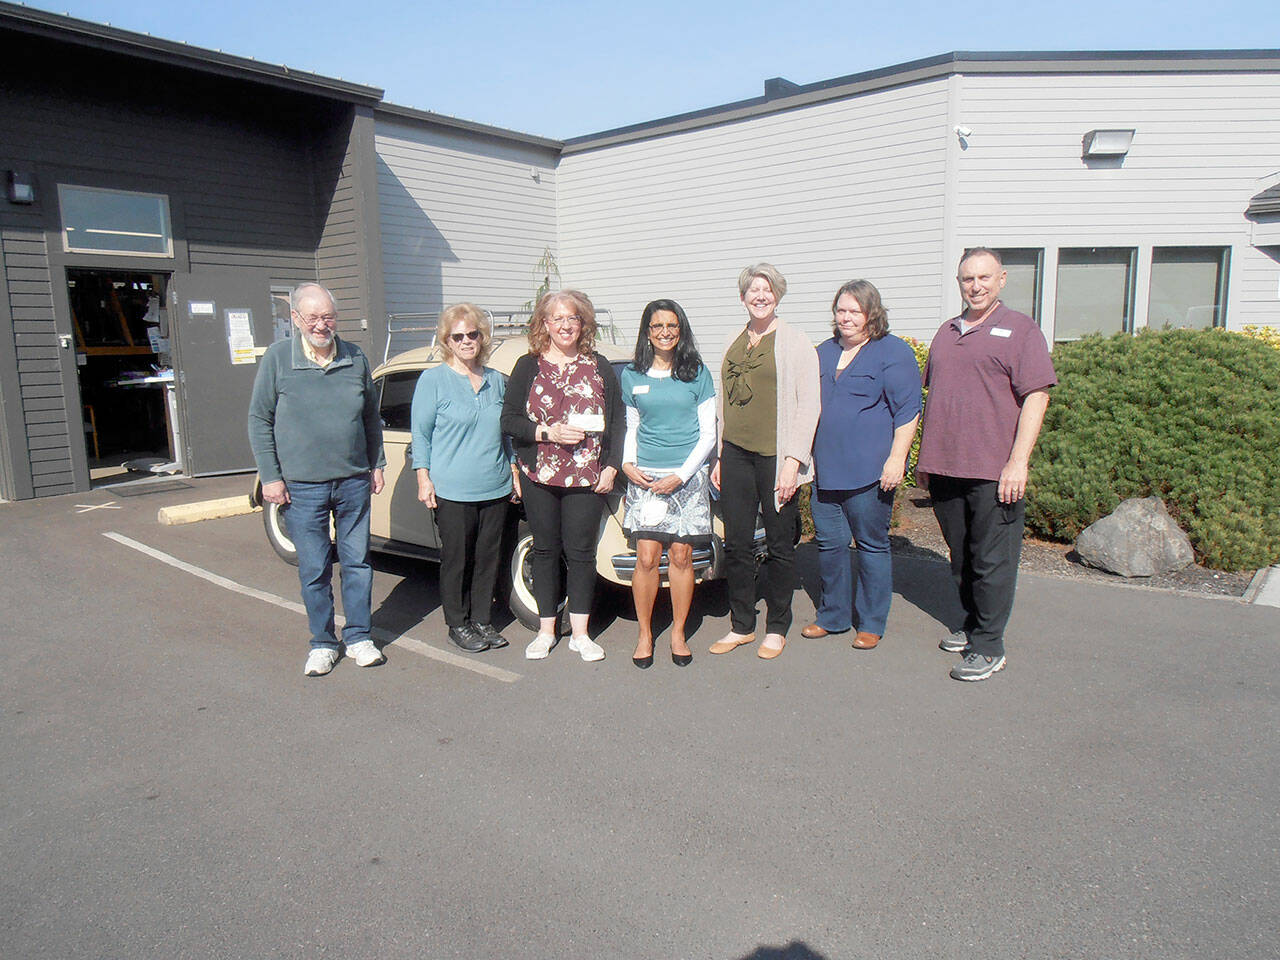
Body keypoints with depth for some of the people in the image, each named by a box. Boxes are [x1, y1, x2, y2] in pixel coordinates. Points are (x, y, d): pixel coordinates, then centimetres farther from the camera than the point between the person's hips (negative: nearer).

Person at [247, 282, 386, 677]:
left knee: (357, 562, 8)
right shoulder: (277, 358, -2)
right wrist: (270, 476, -5)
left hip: (354, 482, 2)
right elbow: (259, 421, 0)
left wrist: (377, 464, 12)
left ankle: (358, 637, 22)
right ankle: (322, 643, 20)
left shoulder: (356, 358, 6)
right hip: (302, 487, -2)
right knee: (314, 569, 6)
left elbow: (371, 417, 16)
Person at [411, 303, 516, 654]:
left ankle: (482, 620, 25)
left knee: (488, 558, 11)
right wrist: (424, 478, -8)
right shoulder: (433, 380, -3)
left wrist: (515, 472, 15)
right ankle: (458, 624, 20)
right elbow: (421, 433, -2)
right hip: (452, 491, -4)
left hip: (495, 490, 5)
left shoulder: (497, 380, 11)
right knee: (456, 559, 5)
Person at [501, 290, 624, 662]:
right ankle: (546, 630, 20)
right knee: (545, 550, 8)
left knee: (581, 552, 2)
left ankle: (580, 633, 14)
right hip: (539, 477, 0)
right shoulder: (529, 366, 3)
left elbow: (617, 422, 7)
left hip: (586, 478, 0)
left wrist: (611, 467, -2)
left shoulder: (599, 367, 6)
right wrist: (547, 432, -15)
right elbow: (508, 421, 0)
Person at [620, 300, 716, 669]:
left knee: (681, 555, 0)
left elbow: (708, 434, 2)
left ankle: (678, 632, 15)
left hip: (688, 476, -1)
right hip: (645, 477, 1)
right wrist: (627, 464, -1)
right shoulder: (632, 376, 9)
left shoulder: (697, 374, 3)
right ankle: (644, 633, 10)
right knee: (647, 558, -4)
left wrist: (681, 475, -8)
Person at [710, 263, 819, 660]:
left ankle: (777, 628, 19)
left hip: (775, 457, -5)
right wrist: (718, 457, 14)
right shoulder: (734, 345, 15)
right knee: (736, 545, 8)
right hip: (736, 453, 5)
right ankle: (741, 625, 21)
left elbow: (808, 407, -6)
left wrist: (792, 461, -13)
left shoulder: (795, 344, -1)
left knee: (779, 546, 4)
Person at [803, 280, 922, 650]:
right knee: (829, 543, 10)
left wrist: (896, 458, -16)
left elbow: (907, 411, -8)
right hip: (825, 470, 6)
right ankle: (832, 616, 25)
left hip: (869, 472, -6)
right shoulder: (825, 352, 16)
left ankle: (871, 623, 18)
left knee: (871, 545, 4)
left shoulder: (894, 353, -4)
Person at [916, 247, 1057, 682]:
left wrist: (1018, 462, -16)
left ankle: (988, 647, 8)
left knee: (992, 562, -1)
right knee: (960, 558, 15)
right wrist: (923, 457, 18)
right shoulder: (946, 332, 17)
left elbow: (1036, 397, -9)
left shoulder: (1019, 329, -1)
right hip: (944, 468, 6)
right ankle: (973, 624, 31)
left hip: (993, 471, -6)